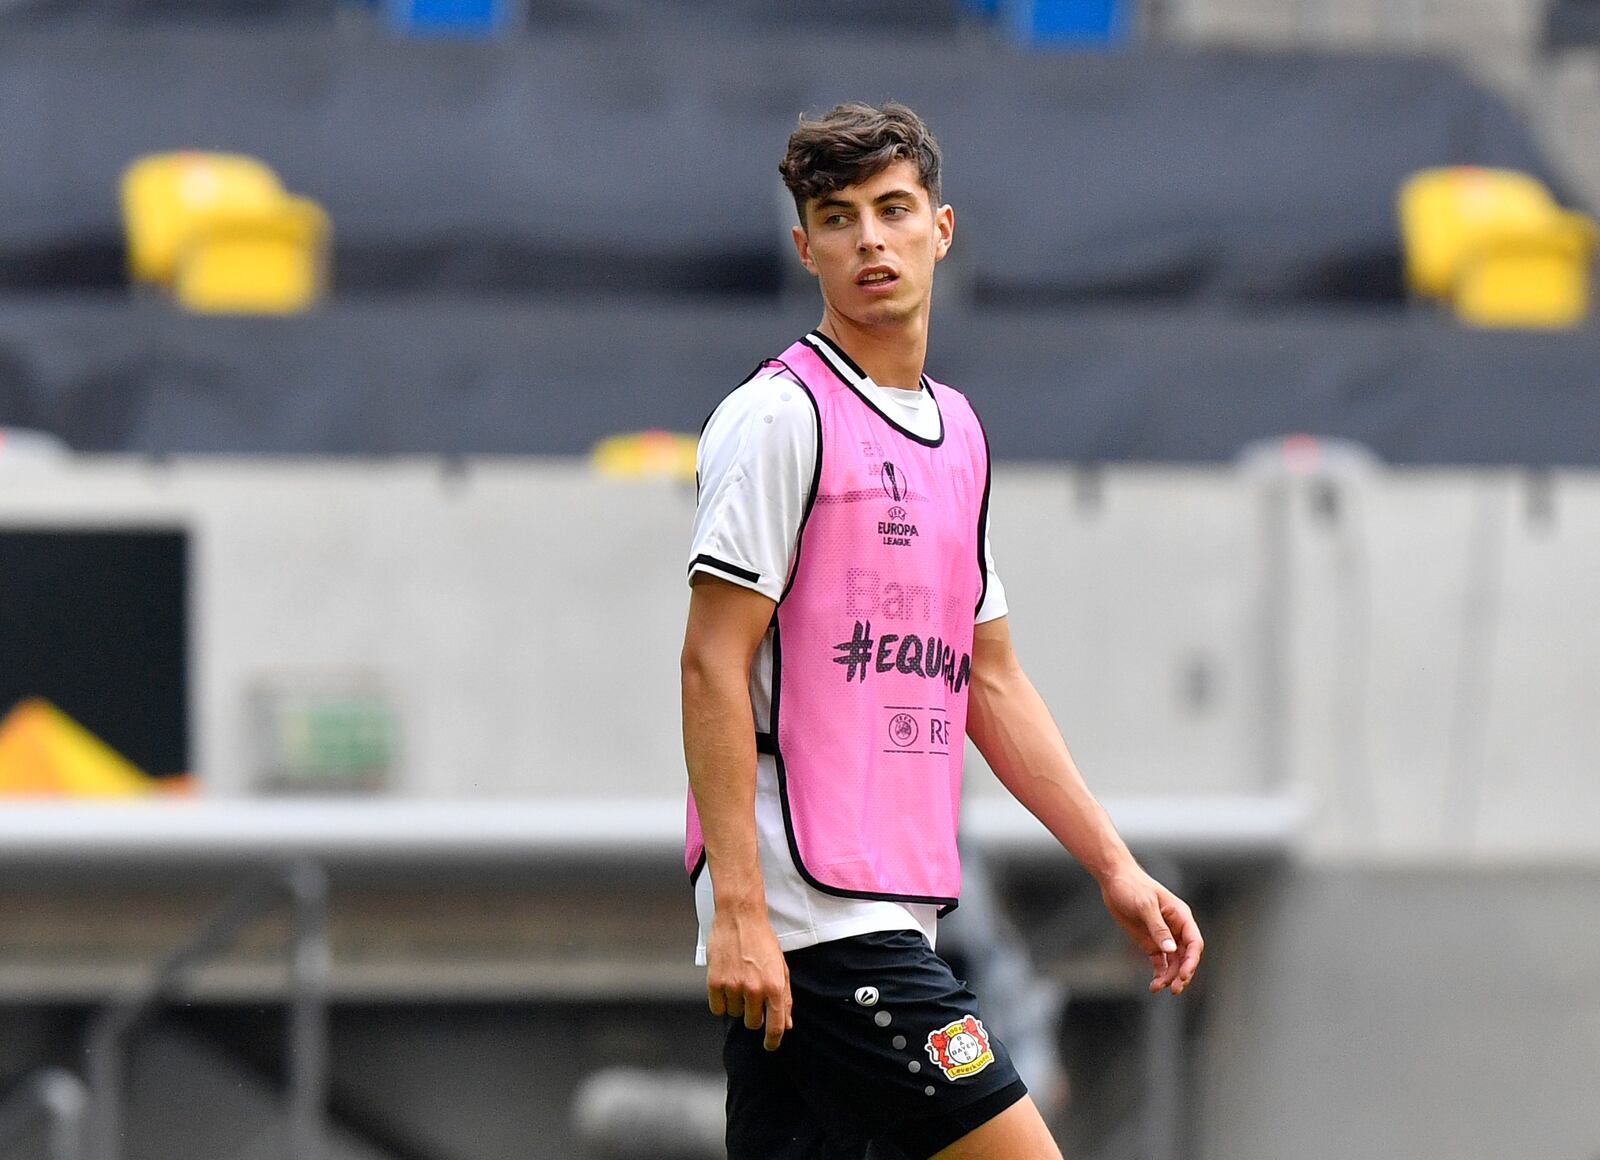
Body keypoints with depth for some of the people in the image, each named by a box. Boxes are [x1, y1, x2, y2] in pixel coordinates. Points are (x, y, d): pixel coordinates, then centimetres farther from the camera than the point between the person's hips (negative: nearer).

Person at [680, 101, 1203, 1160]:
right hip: (809, 908, -8)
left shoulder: (958, 433, 18)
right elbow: (714, 664, -12)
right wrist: (737, 910, -18)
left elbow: (988, 681, 24)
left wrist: (1116, 868, 19)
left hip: (893, 909, 8)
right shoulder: (780, 415, -7)